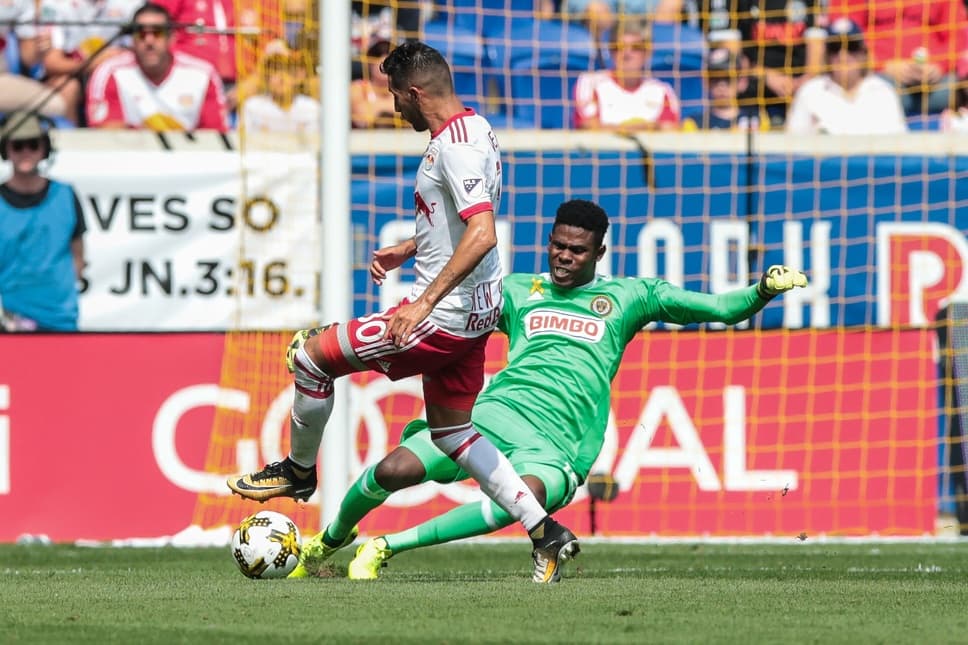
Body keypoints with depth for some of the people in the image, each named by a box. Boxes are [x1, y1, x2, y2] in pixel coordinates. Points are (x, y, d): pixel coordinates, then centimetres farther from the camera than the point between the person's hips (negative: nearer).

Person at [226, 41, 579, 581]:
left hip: (444, 315, -10)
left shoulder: (455, 147, -21)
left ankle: (299, 470, 20)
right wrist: (408, 250, 27)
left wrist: (427, 301, -34)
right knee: (452, 433, 19)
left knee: (312, 355, 0)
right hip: (476, 314, 10)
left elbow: (482, 234, -32)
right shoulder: (474, 129, 12)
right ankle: (546, 532, 14)